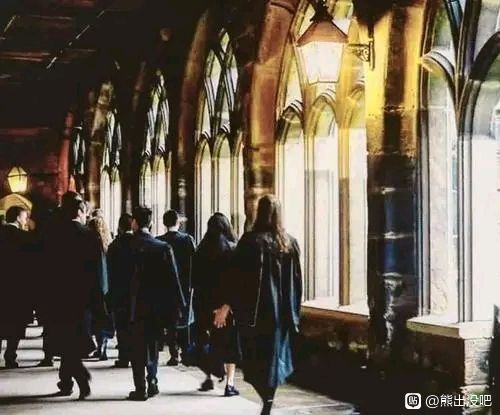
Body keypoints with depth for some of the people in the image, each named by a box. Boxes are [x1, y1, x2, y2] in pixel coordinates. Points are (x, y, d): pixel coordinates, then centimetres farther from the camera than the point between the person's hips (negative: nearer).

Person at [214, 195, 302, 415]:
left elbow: (240, 278, -14)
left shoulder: (251, 240, -11)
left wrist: (226, 307, -9)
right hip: (283, 312, 4)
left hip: (257, 310, -4)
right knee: (274, 356, 13)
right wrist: (293, 312, 17)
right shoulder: (291, 243, 2)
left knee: (257, 359, 3)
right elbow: (297, 281, 7)